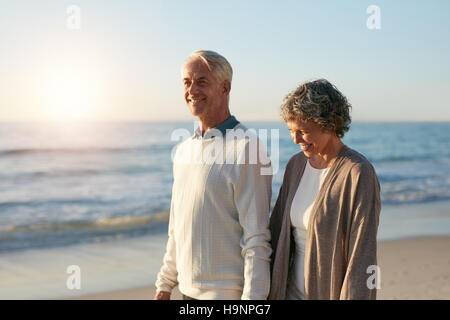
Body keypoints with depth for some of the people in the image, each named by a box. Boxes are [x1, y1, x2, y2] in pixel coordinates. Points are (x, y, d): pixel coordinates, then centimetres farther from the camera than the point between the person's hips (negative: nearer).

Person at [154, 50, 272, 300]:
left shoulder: (247, 148, -14)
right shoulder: (184, 150, 11)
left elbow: (257, 239, -17)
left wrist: (252, 297, -20)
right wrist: (165, 284, 16)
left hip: (228, 292, -7)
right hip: (188, 289, 7)